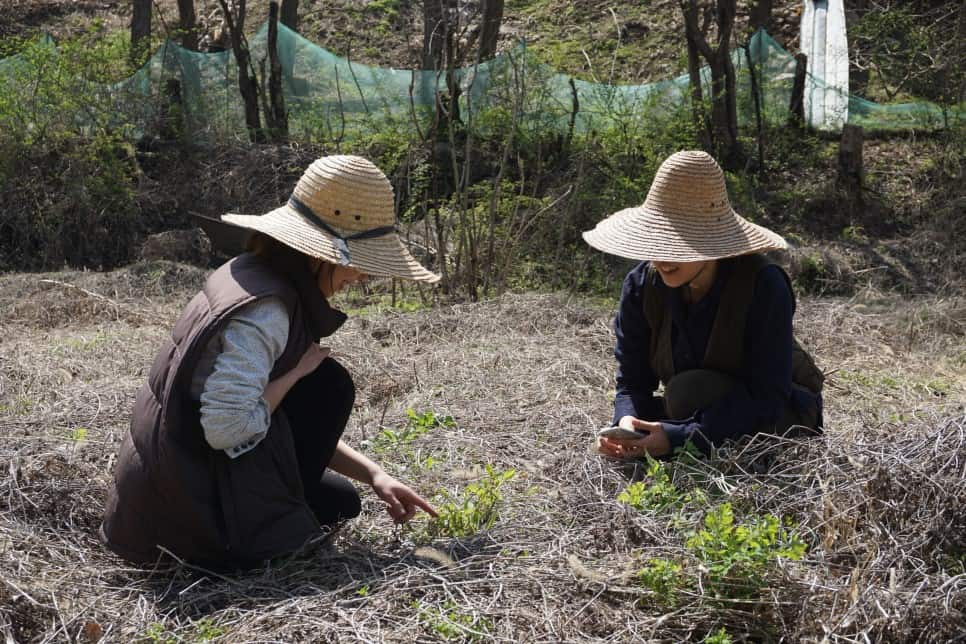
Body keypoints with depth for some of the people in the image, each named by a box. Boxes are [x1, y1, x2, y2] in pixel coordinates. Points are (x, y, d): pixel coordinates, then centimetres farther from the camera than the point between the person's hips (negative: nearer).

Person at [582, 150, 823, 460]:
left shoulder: (764, 286, -28)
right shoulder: (642, 285, -15)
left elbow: (766, 400, -30)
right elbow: (632, 382, -9)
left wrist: (679, 437, -40)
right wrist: (627, 421, -34)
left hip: (781, 414, -5)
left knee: (690, 391, -32)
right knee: (618, 448, -17)